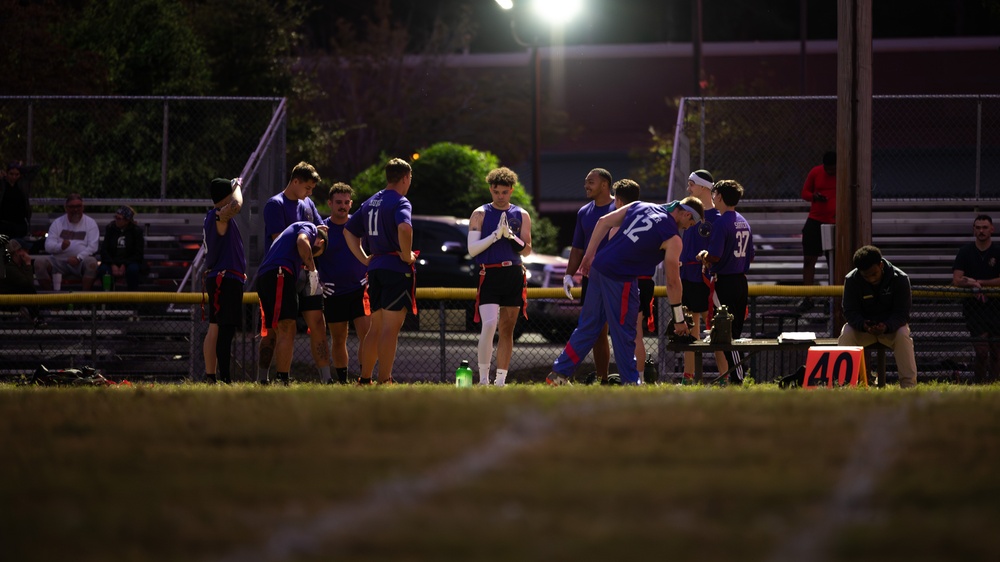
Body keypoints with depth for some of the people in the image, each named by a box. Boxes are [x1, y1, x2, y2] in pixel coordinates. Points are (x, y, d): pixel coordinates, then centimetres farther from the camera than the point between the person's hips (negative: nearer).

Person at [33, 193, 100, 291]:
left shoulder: (90, 223, 5)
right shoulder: (58, 223, 10)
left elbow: (93, 246, -6)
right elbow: (48, 246, 1)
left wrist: (78, 258, -21)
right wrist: (61, 246, -21)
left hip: (81, 262, -2)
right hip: (59, 261, 2)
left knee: (92, 262, -35)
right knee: (39, 262, -23)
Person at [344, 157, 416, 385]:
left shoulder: (370, 202, 16)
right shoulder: (400, 202, -10)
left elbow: (348, 231, 22)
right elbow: (404, 227, -30)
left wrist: (364, 258, 19)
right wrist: (407, 255, -17)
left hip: (375, 267, 8)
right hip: (397, 268, -8)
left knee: (376, 327, 15)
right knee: (391, 328, -8)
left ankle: (364, 379, 16)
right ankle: (384, 381, -11)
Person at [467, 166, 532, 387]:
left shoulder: (521, 216, 11)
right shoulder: (480, 215, 4)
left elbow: (527, 250, 5)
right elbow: (472, 249, -3)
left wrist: (510, 235, -12)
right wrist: (496, 235, -13)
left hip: (514, 275, 3)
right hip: (489, 275, -3)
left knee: (507, 330, 5)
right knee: (489, 324, -18)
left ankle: (501, 380, 11)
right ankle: (483, 378, -12)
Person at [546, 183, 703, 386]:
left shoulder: (641, 207, 14)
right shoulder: (673, 238, -5)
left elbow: (604, 222, 13)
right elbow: (673, 282, -3)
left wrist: (589, 255, 16)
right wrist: (678, 318, 5)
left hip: (598, 269, 7)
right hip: (619, 278, -7)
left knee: (588, 326, 15)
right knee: (624, 334, 3)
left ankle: (559, 373, 18)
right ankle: (630, 382, 10)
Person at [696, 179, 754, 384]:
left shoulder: (721, 222, -14)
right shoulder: (744, 223, 12)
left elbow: (714, 256, -21)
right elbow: (750, 256, 16)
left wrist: (703, 256, 0)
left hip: (724, 283, -8)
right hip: (741, 282, 8)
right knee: (735, 333, 13)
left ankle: (737, 378, -9)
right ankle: (740, 373, 14)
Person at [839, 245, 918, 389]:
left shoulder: (900, 279, -16)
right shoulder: (851, 280, -12)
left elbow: (902, 312, -16)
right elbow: (850, 311, -12)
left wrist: (887, 326, -37)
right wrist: (863, 325, -35)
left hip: (891, 325, -1)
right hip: (862, 325, 1)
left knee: (903, 335, -34)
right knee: (846, 334, -30)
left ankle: (908, 385, -31)